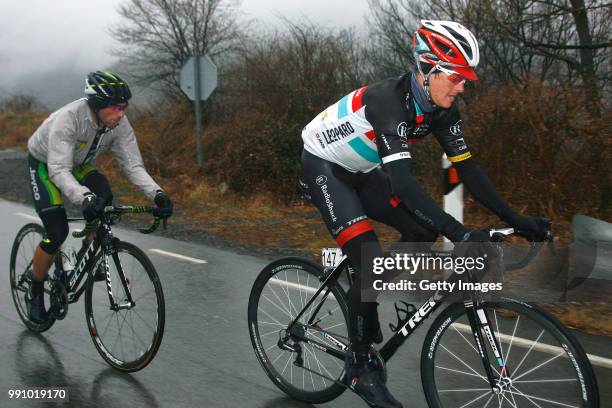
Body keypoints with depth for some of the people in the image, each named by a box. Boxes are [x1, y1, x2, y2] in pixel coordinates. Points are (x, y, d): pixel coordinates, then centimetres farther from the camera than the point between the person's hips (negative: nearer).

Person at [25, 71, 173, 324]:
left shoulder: (120, 125, -23)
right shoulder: (68, 118, -38)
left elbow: (133, 165, -22)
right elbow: (59, 170, -44)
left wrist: (157, 194, -39)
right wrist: (85, 197, -60)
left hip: (78, 165, 5)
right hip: (44, 164, -4)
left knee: (103, 197, -27)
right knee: (57, 232, -16)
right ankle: (35, 293, 6)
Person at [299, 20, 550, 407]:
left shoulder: (440, 109, -10)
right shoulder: (389, 100, -34)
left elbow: (467, 167, -8)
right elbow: (402, 179, -44)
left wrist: (517, 219, -15)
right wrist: (460, 233, -52)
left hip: (361, 172, 8)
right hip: (324, 168, -8)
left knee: (425, 229, -5)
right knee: (370, 259, -20)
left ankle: (368, 297, 14)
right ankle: (360, 366, -5)